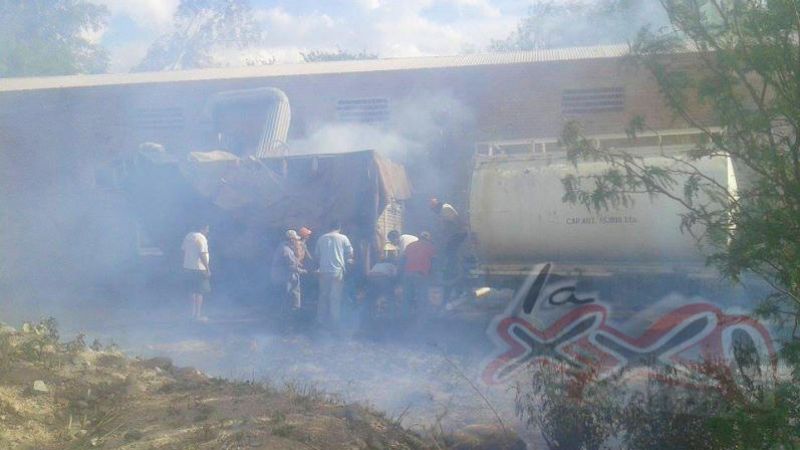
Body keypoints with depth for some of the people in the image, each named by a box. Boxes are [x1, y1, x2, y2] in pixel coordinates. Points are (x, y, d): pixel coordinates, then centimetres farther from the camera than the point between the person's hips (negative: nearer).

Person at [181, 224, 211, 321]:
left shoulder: (188, 236, 9)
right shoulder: (201, 238, -14)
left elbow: (183, 250, 12)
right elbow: (202, 254, -20)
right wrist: (208, 269, -16)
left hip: (188, 268, 7)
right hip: (199, 269, -7)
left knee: (192, 291, 16)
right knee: (200, 292, 1)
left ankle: (194, 313, 21)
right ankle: (198, 315, 3)